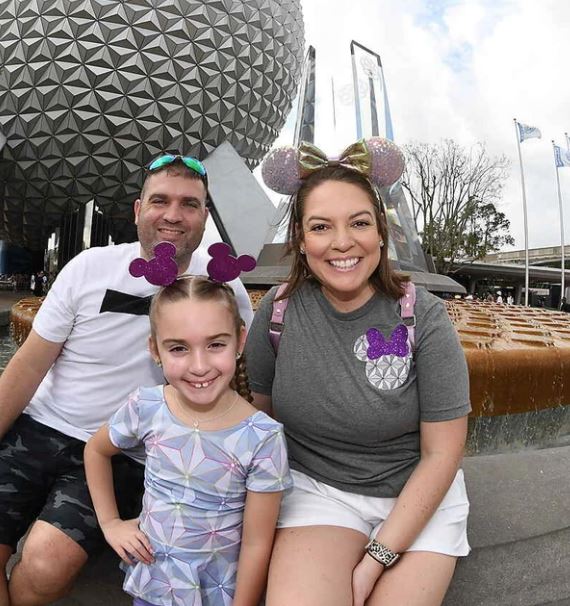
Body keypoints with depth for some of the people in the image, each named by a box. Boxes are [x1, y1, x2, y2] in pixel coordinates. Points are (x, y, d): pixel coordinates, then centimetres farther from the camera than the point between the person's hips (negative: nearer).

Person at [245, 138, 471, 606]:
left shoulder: (423, 317, -15)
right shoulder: (276, 312, -9)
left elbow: (442, 453, -11)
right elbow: (258, 410, 6)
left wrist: (374, 560, -13)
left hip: (418, 496, 1)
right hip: (315, 487, 1)